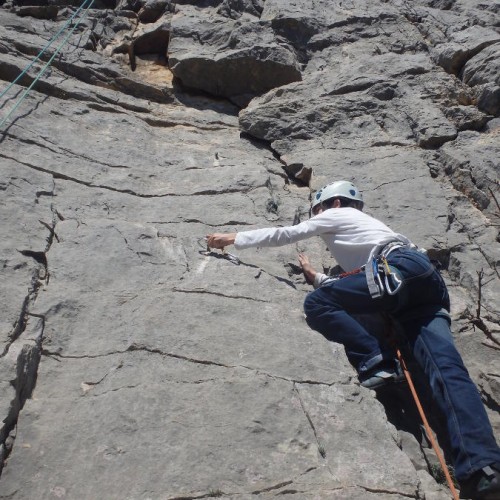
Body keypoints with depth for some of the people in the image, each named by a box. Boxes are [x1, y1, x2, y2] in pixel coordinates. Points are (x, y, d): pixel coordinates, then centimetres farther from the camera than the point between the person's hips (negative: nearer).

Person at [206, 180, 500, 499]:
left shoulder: (338, 214, 20)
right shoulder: (360, 228, 41)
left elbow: (285, 234, 20)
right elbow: (348, 289, 39)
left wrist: (234, 239, 29)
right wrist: (316, 277, 45)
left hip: (399, 269, -8)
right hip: (428, 281, 8)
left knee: (317, 304, -7)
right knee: (447, 367, -13)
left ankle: (377, 364, -19)